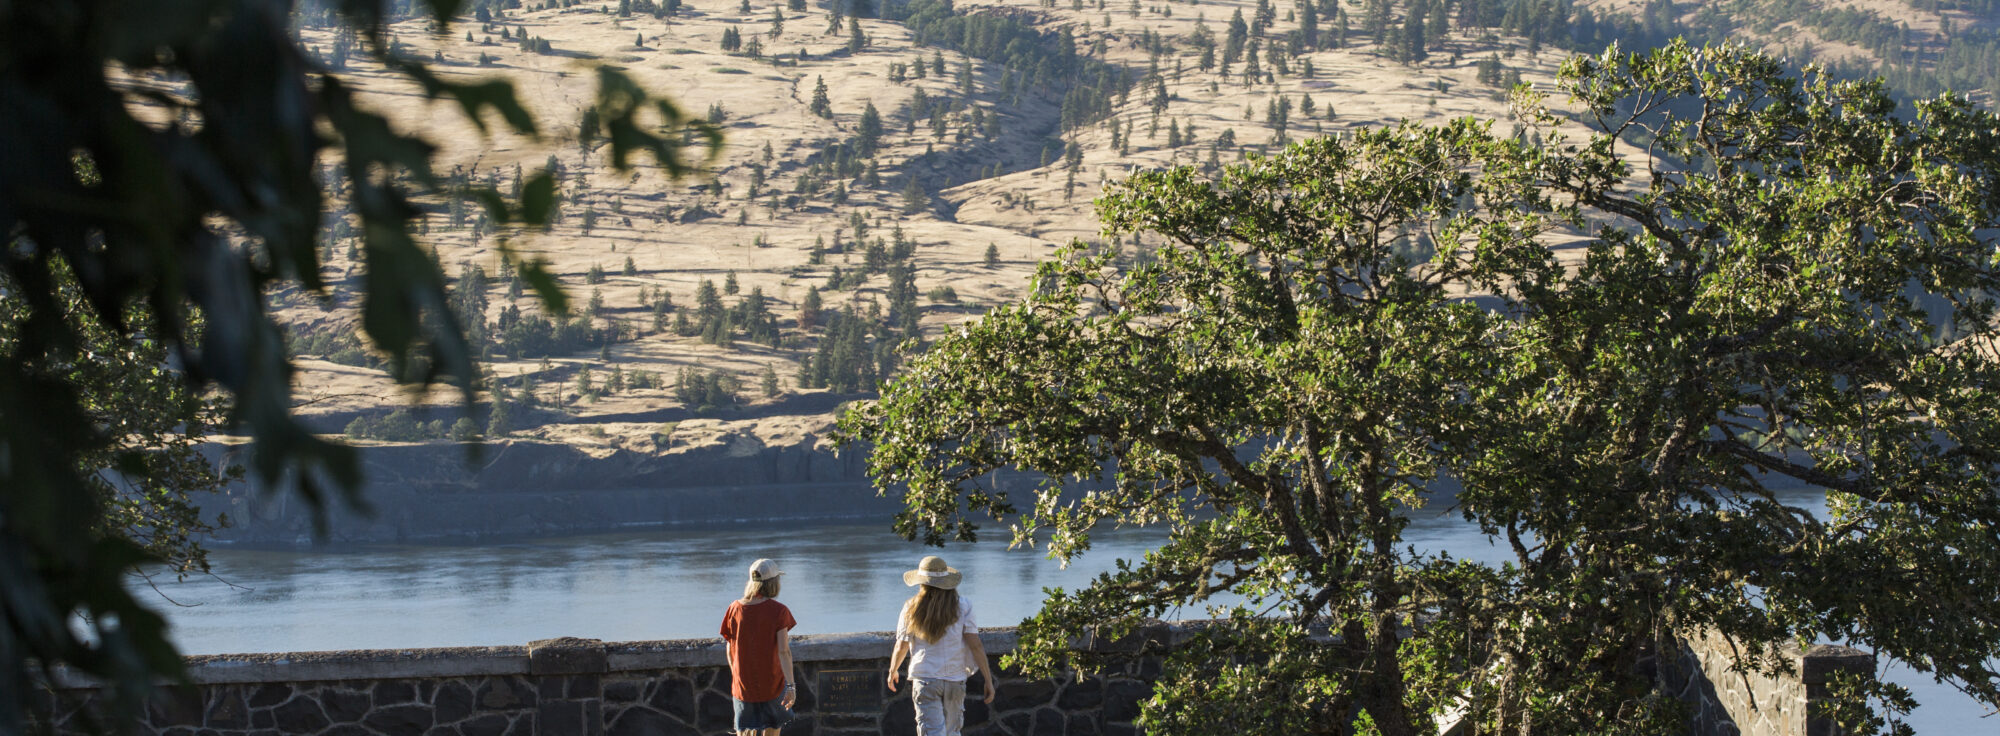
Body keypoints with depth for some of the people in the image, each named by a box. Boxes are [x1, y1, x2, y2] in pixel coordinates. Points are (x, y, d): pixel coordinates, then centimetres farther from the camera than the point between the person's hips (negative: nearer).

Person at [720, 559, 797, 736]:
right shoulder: (778, 611, -13)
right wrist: (790, 686, -21)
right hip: (771, 681, -1)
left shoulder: (735, 609, -4)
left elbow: (730, 650, 3)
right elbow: (783, 650, -20)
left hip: (743, 683, 1)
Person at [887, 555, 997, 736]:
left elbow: (900, 648, 4)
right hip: (955, 680, 2)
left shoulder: (911, 609, -2)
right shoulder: (961, 606, -2)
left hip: (925, 680, -2)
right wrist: (988, 681, -4)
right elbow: (975, 645, -7)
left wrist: (892, 672, 24)